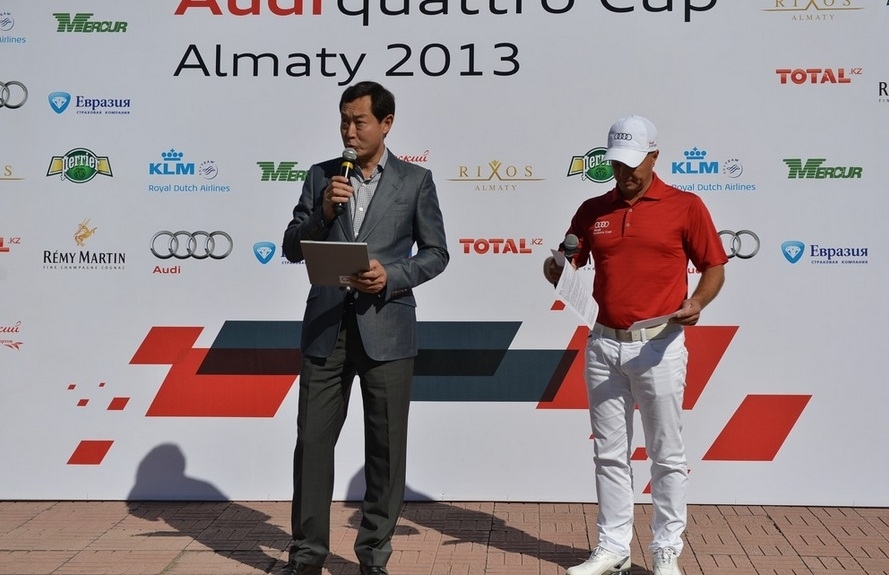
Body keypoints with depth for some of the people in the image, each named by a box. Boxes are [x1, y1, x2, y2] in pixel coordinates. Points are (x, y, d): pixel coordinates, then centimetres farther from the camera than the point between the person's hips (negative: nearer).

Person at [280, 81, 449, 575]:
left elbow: (436, 253, 3)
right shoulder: (321, 176, 8)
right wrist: (324, 211, -11)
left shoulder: (415, 180, 3)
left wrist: (391, 276, -13)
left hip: (386, 327, -2)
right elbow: (293, 248, 6)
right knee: (313, 441, 4)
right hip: (326, 327, 2)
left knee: (386, 446, 5)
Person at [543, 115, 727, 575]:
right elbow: (568, 267, 14)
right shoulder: (592, 211, 10)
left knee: (666, 455, 4)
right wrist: (554, 270, -10)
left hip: (658, 346, -4)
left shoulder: (685, 206, -2)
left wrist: (697, 303, -18)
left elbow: (714, 267, 1)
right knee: (609, 454, 10)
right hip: (603, 345, 4)